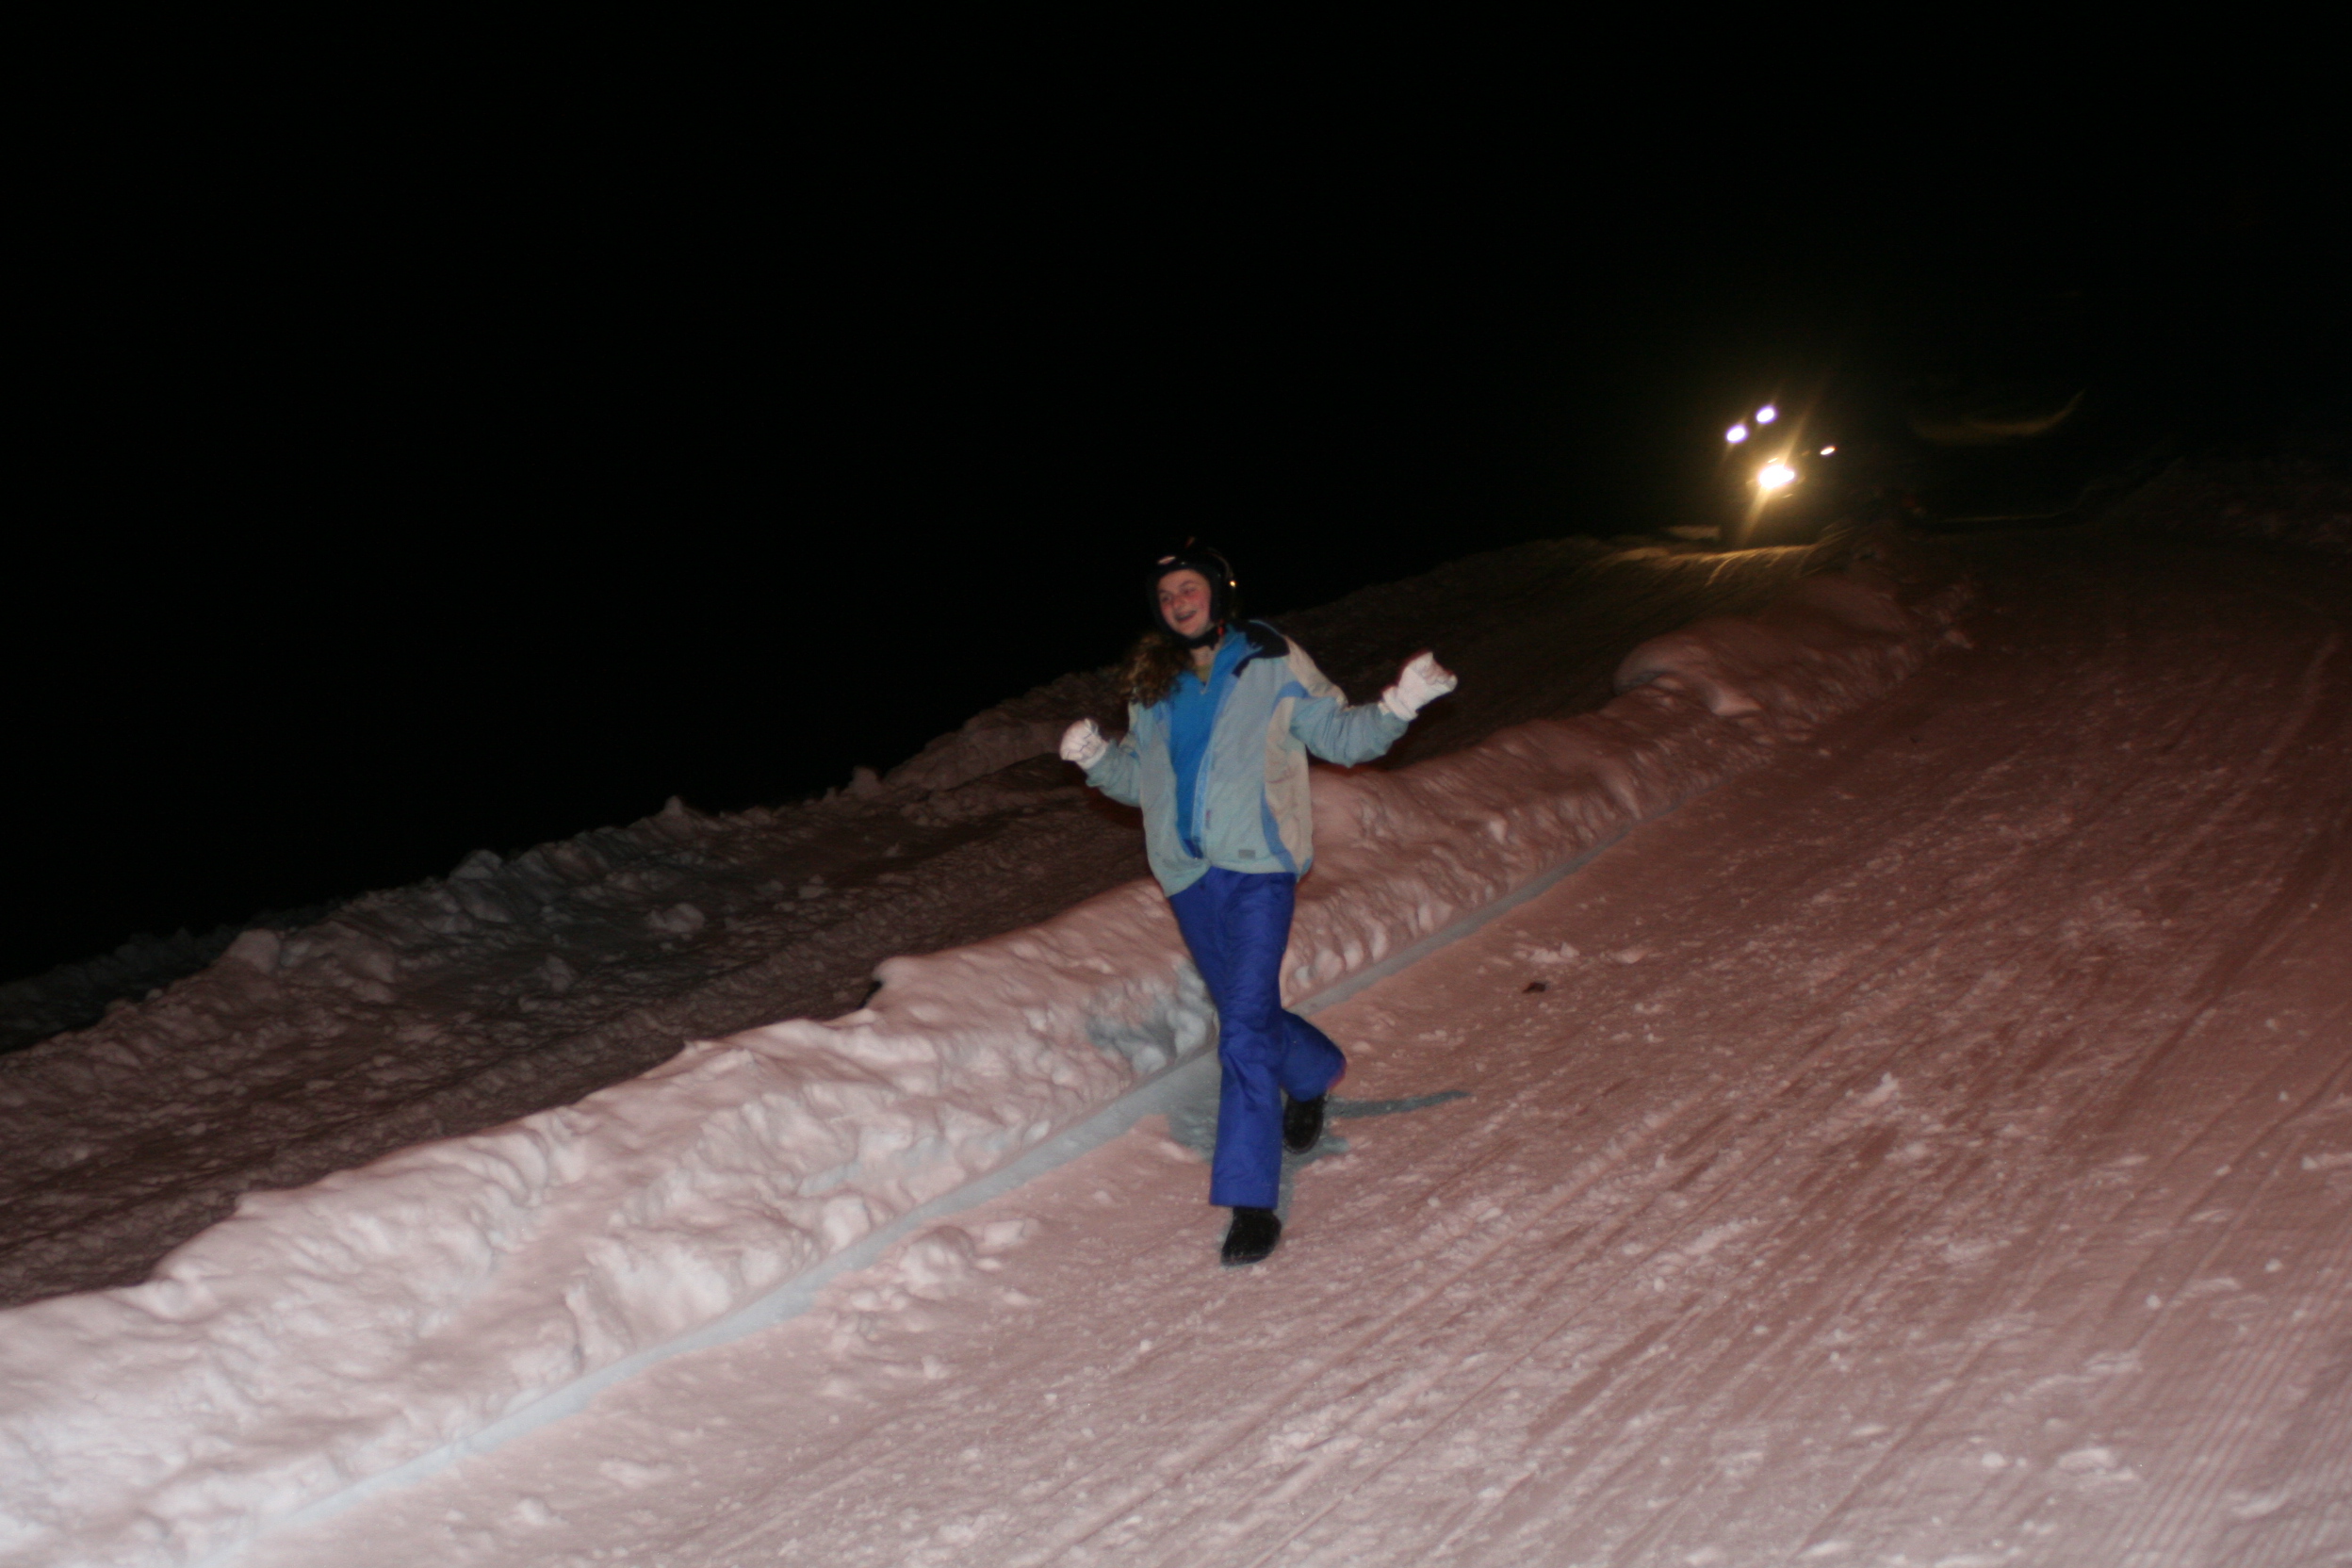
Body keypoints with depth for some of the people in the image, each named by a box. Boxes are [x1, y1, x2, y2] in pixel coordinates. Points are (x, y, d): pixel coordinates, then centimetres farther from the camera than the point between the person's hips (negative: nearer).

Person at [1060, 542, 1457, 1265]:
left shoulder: (1273, 664, 0)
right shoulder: (1153, 683, 12)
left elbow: (1340, 735, 5)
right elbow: (1137, 778, 16)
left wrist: (1398, 705, -10)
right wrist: (1096, 756, -3)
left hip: (1258, 865, -5)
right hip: (1188, 872, 5)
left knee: (1246, 1030, -13)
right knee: (1247, 1016, 18)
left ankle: (1251, 1200, -10)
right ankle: (1313, 1072, 51)